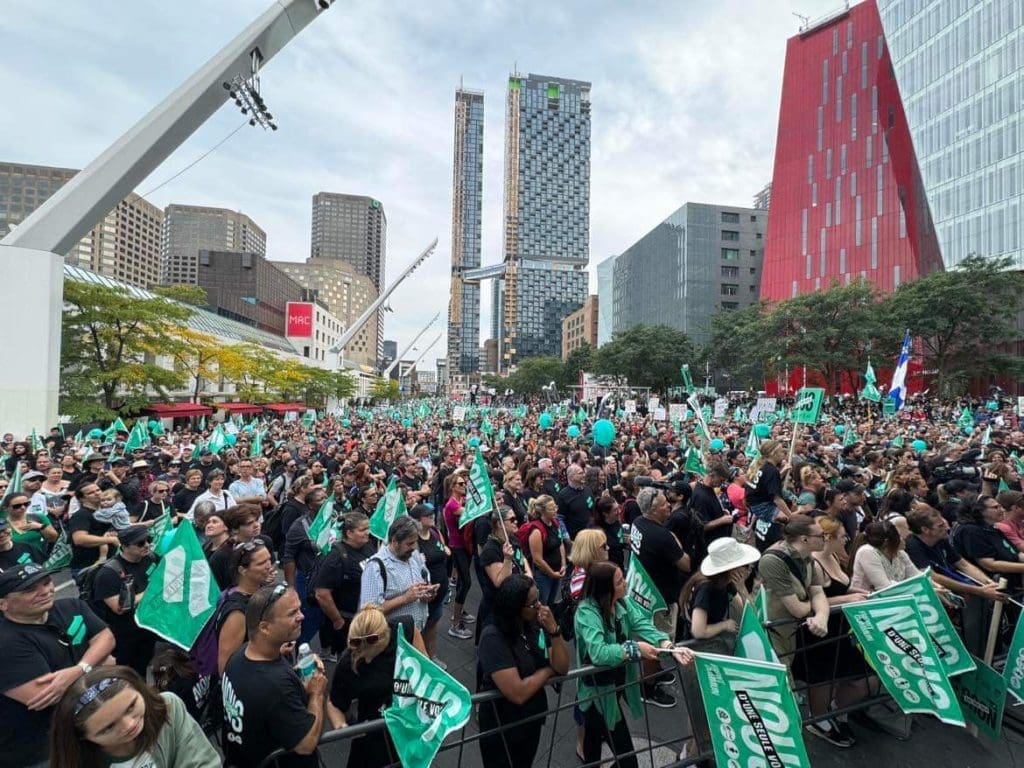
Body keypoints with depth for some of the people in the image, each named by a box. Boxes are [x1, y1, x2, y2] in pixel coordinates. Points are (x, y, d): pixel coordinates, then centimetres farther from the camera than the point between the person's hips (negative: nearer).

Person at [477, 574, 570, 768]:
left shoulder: (535, 625, -11)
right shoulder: (493, 638, -30)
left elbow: (562, 667, -11)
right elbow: (518, 693, -34)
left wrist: (553, 630, -27)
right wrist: (548, 669, -18)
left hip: (533, 720, 6)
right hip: (502, 729, -6)